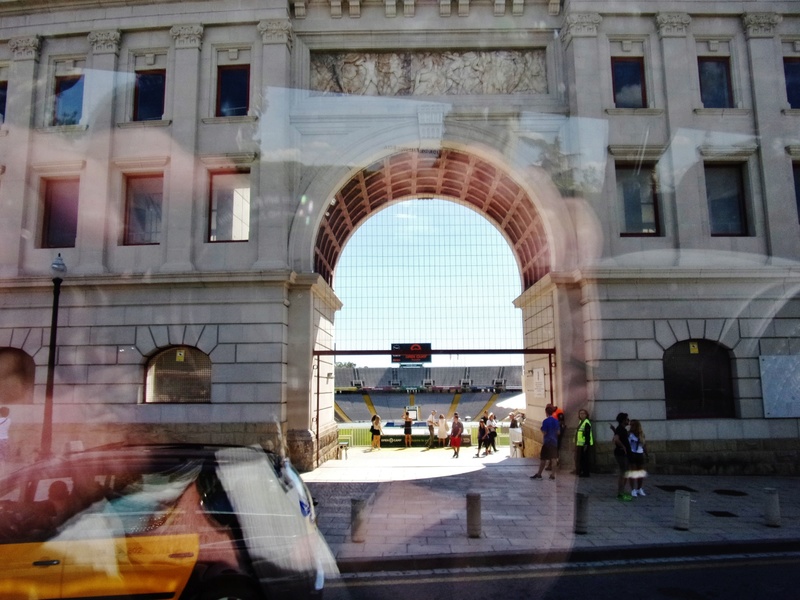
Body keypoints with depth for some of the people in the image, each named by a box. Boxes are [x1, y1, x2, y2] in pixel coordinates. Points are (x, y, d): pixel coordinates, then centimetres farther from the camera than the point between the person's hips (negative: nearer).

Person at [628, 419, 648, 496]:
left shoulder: (641, 434, 7)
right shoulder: (629, 434, -6)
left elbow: (644, 445, 14)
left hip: (640, 455, 5)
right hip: (631, 455, -5)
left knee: (641, 473, 11)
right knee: (633, 472, -3)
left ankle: (639, 489, 25)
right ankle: (633, 490, 4)